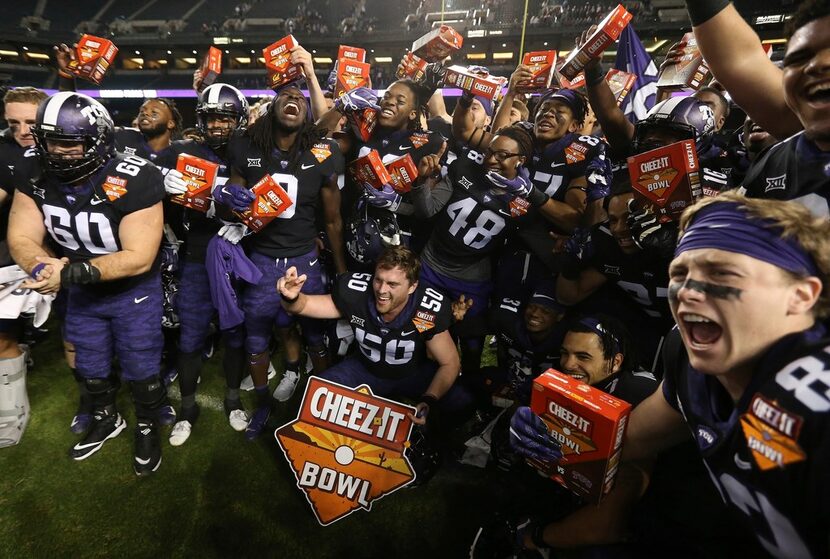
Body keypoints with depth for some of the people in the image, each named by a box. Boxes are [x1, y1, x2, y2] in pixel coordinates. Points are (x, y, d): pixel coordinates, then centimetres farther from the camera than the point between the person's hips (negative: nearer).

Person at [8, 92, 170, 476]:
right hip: (82, 293, 5)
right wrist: (42, 266, -33)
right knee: (89, 367, 22)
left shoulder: (134, 181, -29)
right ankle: (106, 420, 49)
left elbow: (138, 258, -30)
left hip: (133, 291, -5)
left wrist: (71, 273, -37)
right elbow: (21, 237, -11)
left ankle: (148, 428, 36)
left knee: (140, 371, 8)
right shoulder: (36, 178, -11)